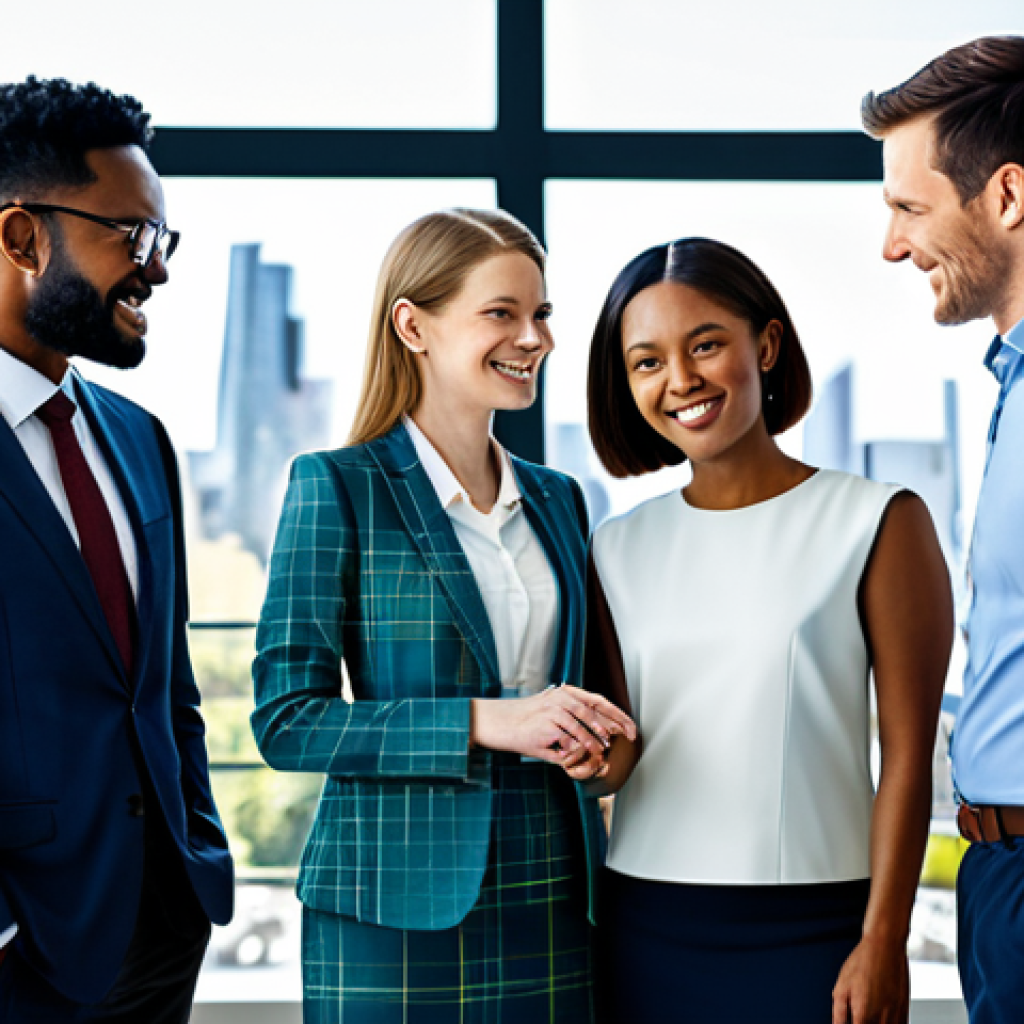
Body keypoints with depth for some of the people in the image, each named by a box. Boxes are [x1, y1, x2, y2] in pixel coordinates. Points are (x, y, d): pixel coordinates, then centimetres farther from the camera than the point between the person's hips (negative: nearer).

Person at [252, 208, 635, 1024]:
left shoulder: (558, 499, 12)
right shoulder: (336, 489, -5)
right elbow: (286, 721, -11)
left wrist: (592, 738, -3)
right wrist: (483, 722, -20)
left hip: (553, 901, 5)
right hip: (397, 909, -5)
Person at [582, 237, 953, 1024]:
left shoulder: (880, 523, -2)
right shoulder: (621, 551, 9)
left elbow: (907, 758, -5)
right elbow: (613, 762, 10)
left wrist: (884, 943, -9)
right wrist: (603, 750, -12)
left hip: (812, 930, -3)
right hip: (646, 931, 3)